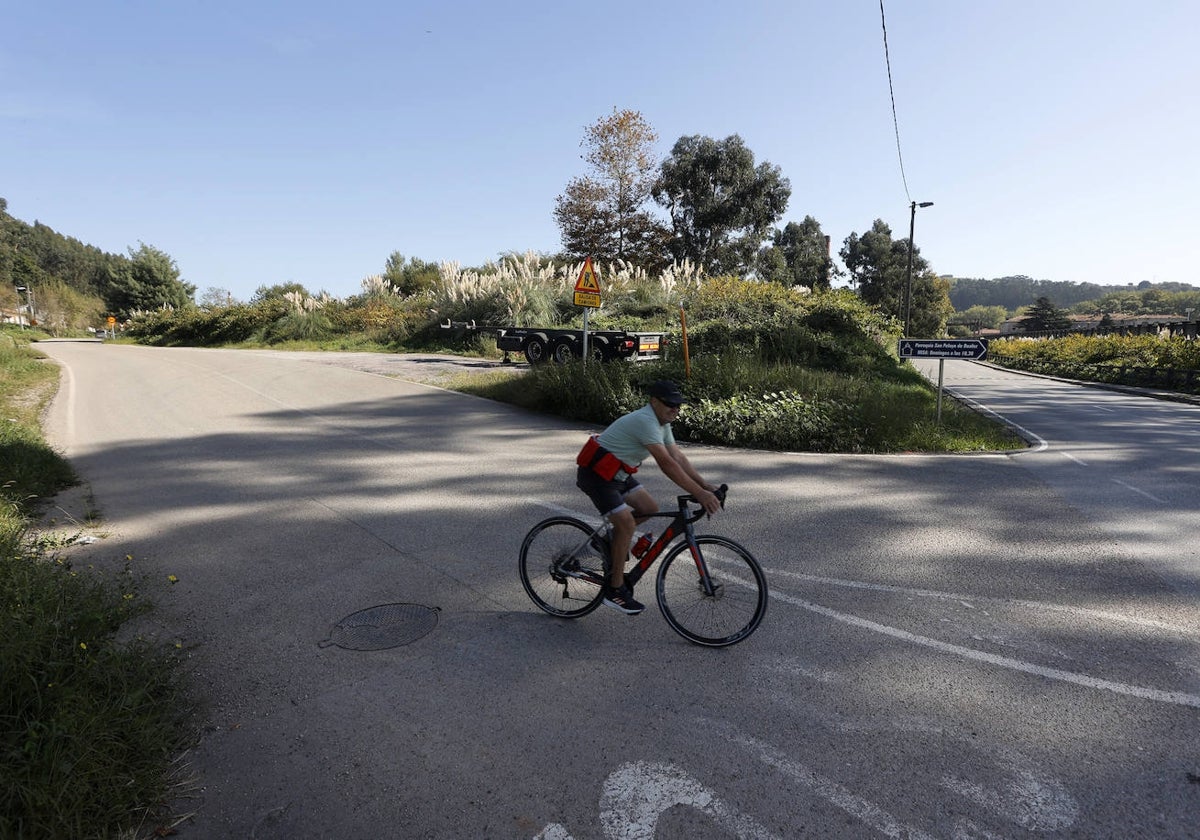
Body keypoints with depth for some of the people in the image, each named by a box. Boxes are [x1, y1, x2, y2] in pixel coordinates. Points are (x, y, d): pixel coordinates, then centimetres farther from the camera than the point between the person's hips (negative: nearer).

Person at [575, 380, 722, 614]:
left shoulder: (662, 423, 5)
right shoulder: (645, 421, -26)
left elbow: (679, 458, 3)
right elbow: (667, 464, -33)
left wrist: (706, 486, -5)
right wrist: (699, 494, -34)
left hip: (617, 473, 10)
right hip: (596, 474, -10)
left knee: (649, 508, 3)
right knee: (627, 523, -15)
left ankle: (615, 541, 22)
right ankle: (615, 590, -4)